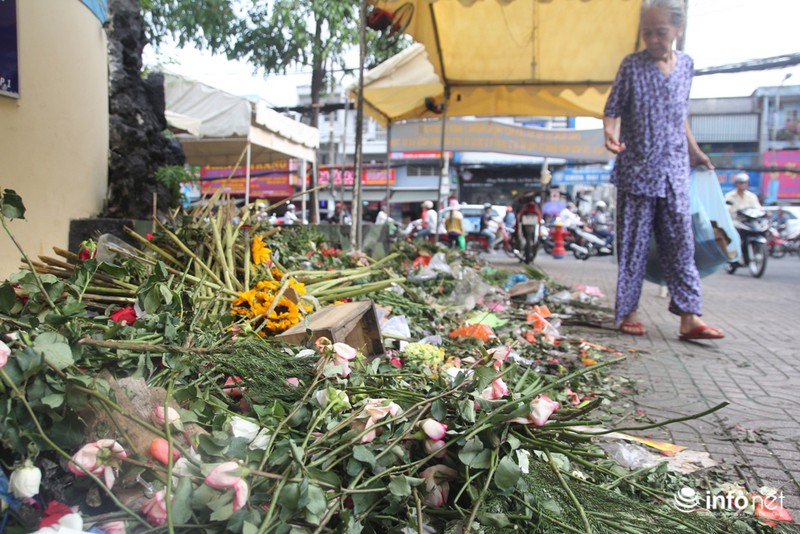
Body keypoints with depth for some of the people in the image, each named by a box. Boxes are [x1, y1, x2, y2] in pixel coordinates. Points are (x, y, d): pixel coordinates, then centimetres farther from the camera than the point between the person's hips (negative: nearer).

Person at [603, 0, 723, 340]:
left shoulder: (686, 65, 10)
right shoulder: (632, 66, -2)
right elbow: (612, 111, -1)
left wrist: (694, 150, 22)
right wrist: (610, 134, -22)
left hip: (675, 173, 4)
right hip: (637, 171, -4)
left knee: (680, 243, 2)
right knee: (633, 244, 1)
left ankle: (689, 317, 3)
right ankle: (628, 312, 11)